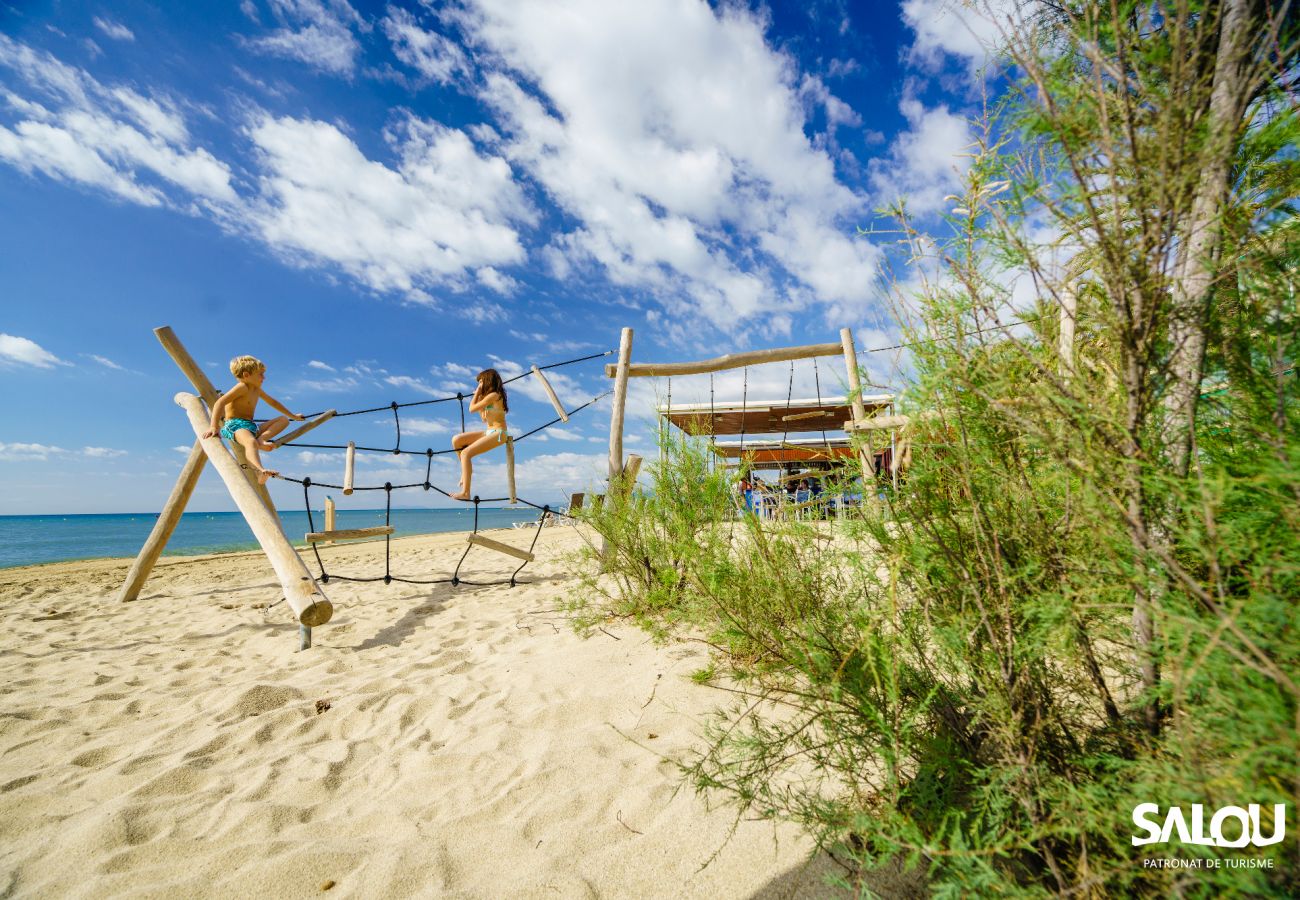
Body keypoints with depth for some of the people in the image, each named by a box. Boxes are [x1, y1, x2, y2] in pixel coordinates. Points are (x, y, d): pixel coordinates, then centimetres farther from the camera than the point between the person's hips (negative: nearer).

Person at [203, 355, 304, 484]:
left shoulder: (257, 389, 19)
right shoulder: (242, 387, -8)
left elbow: (273, 402, 35)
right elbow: (219, 403, -20)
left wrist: (293, 416, 41)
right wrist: (214, 427, -32)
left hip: (251, 426, 9)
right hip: (235, 425, -9)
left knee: (284, 419, 2)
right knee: (251, 442, -42)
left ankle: (261, 439, -25)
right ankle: (261, 471, -70)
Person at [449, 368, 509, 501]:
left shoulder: (493, 395, -13)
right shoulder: (490, 396, 17)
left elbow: (472, 408, -10)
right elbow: (484, 417, 14)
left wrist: (477, 393, 4)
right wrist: (479, 396, 14)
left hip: (498, 433, -10)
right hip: (489, 431, 10)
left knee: (466, 453, -21)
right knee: (456, 440, 5)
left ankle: (465, 492, -22)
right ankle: (467, 469, 15)